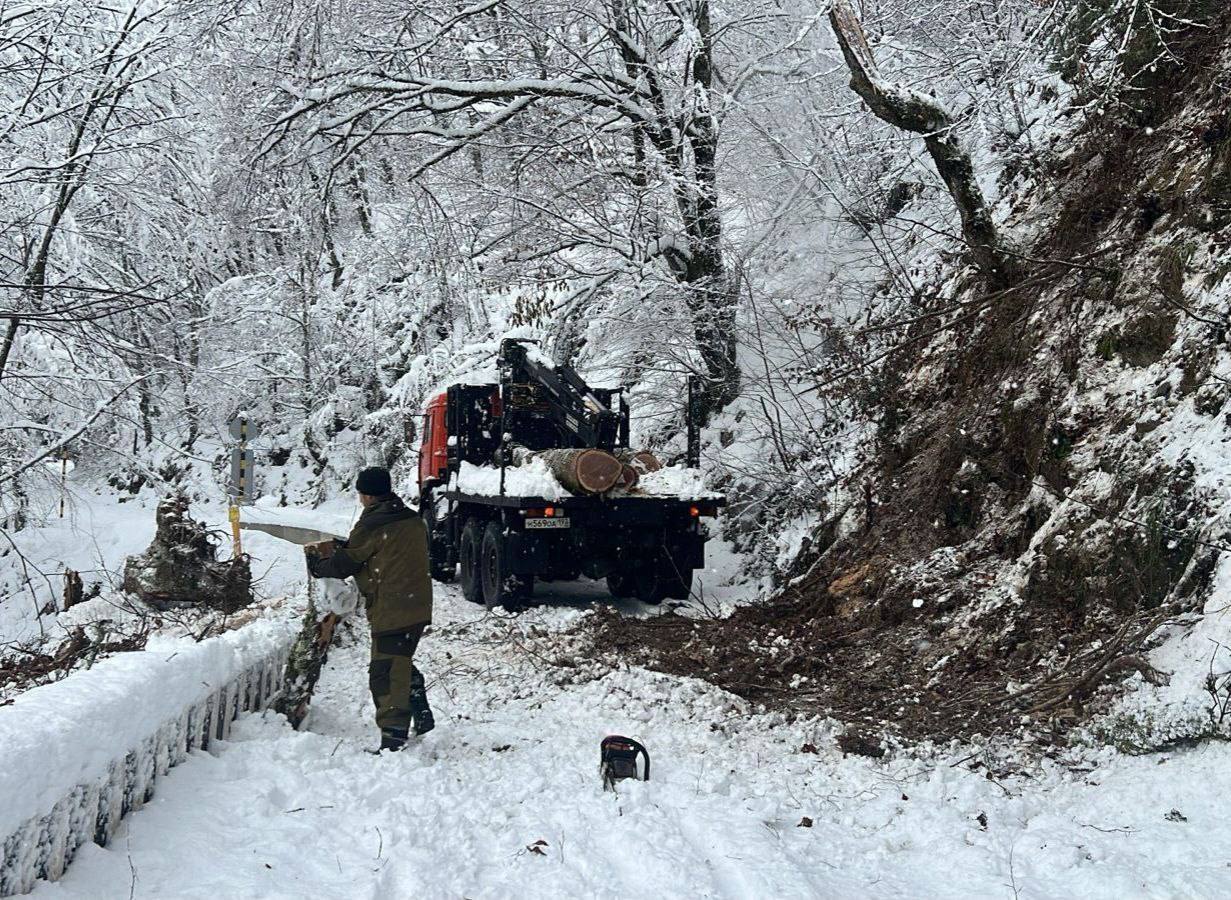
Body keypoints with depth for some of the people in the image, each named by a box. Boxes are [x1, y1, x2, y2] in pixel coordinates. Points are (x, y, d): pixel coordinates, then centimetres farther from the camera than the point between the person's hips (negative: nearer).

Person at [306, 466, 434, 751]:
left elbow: (345, 564, -5)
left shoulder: (372, 525, -13)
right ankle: (422, 718, 29)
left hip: (390, 611, -8)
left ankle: (393, 739, -7)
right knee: (402, 664, 24)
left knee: (385, 674, -5)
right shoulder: (413, 520, 11)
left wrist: (317, 566, 16)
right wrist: (340, 545, 22)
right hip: (418, 608, 9)